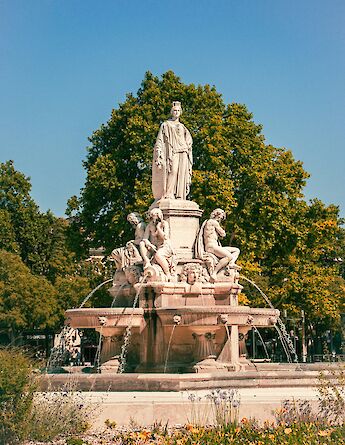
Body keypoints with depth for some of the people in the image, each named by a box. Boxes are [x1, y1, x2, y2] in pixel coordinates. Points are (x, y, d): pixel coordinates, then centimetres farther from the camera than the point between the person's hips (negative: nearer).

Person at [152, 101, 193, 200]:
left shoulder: (182, 127, 25)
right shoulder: (166, 125, 12)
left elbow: (188, 143, 23)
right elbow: (160, 141, 3)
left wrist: (189, 159, 11)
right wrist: (159, 156, -10)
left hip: (183, 154, 5)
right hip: (171, 153, -5)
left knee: (181, 174, -7)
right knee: (172, 171, -24)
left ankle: (180, 198, -10)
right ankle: (168, 195, -29)